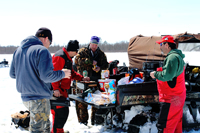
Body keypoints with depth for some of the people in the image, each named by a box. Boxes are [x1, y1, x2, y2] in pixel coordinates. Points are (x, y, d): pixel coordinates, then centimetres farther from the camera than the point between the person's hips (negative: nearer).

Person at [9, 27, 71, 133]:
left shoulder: (18, 50, 9)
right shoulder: (42, 50, -16)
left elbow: (12, 74, 14)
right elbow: (47, 76, -22)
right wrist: (63, 74, -6)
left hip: (25, 96, 8)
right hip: (39, 98, -8)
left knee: (45, 124, 25)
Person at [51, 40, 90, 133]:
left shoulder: (68, 58, 18)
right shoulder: (60, 57, -16)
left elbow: (71, 72, 27)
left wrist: (81, 78, 17)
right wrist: (55, 89, -27)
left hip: (62, 90, 11)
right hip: (57, 91, -11)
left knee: (64, 112, 16)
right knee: (61, 112, -11)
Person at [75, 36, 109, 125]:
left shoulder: (101, 54, 16)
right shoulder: (83, 52, 5)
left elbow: (105, 64, 16)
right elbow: (77, 60, -12)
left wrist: (100, 68, -6)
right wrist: (90, 62, -19)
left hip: (96, 80, 3)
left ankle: (95, 119, 17)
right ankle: (83, 120, 9)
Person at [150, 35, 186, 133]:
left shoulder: (172, 57, -19)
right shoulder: (178, 56, 15)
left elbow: (167, 75, -27)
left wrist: (155, 74, -10)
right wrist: (158, 72, 12)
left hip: (171, 99, -11)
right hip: (178, 96, 11)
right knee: (176, 121, 19)